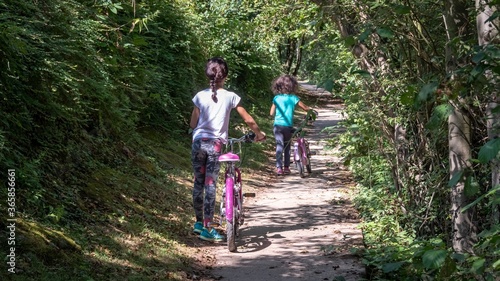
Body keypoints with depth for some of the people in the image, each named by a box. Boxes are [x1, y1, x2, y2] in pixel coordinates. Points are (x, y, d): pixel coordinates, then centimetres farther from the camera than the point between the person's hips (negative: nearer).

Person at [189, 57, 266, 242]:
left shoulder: (200, 96, 1)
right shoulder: (230, 97, -3)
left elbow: (192, 124, 7)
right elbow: (248, 120, 2)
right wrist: (259, 134, 19)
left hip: (199, 142, 2)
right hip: (215, 144, -2)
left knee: (199, 183, 14)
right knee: (210, 185, -1)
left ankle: (199, 222, 24)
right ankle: (207, 228, -1)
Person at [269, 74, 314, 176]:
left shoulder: (276, 98, 4)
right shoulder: (293, 98, -1)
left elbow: (271, 113, 5)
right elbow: (305, 108, 5)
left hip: (278, 125, 0)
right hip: (288, 126, 0)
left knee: (279, 146, -3)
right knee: (287, 146, 16)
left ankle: (279, 167, -15)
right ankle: (286, 167, 17)